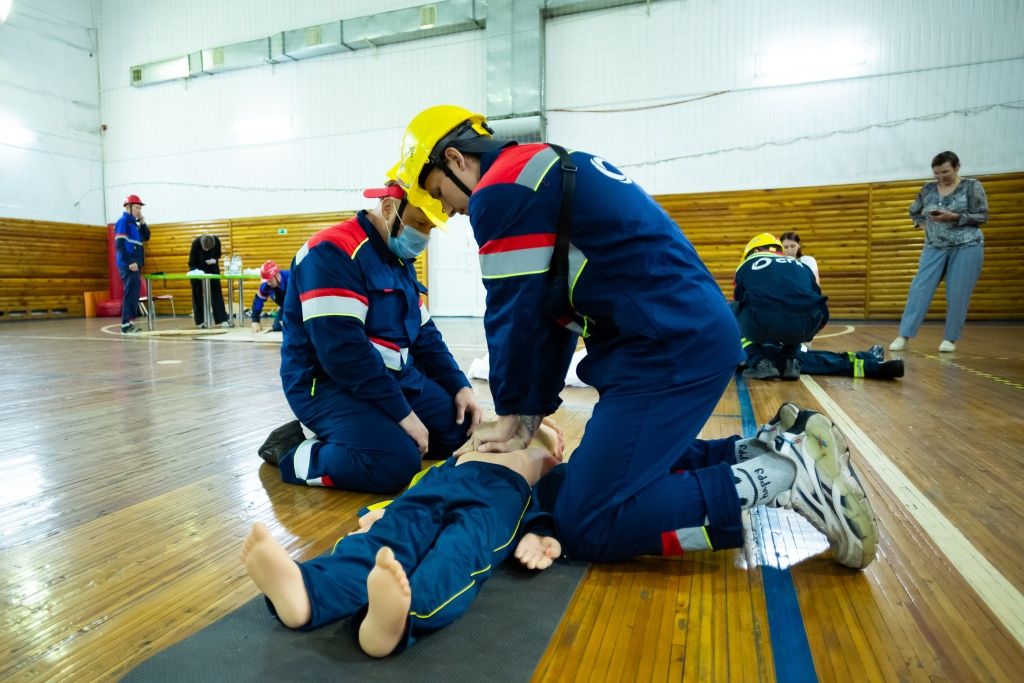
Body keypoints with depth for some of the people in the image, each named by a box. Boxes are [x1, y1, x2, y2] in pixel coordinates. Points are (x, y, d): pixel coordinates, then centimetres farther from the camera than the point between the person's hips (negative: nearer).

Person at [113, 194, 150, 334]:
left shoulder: (134, 223, 19)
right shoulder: (123, 222, -8)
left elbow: (146, 238, 21)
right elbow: (120, 244, -16)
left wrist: (143, 223, 8)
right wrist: (130, 262, -22)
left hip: (135, 263, 9)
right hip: (128, 264, -9)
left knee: (135, 293, 10)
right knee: (130, 293, -11)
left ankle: (130, 322, 15)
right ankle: (126, 325, -11)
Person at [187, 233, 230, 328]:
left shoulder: (216, 241, -22)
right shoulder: (196, 243, -28)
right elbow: (191, 262, -22)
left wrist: (214, 260, -23)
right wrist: (195, 270, -40)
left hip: (212, 268, 2)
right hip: (198, 269, -2)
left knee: (216, 293, -1)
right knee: (199, 295, -1)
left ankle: (222, 320, -2)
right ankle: (200, 321, 4)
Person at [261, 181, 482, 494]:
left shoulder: (401, 260, 11)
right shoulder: (332, 251, -19)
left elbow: (424, 334, 14)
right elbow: (342, 349, -27)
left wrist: (460, 386, 1)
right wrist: (402, 412, -24)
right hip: (328, 383, -9)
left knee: (461, 427, 5)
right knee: (395, 462, -29)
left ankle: (341, 436, 10)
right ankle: (293, 453, -3)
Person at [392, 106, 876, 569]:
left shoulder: (502, 190, -8)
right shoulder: (543, 169, 22)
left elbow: (515, 313, -10)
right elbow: (552, 312, 20)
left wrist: (514, 412, 7)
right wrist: (531, 413, 18)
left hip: (672, 350, -10)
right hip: (697, 333, 10)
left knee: (588, 526, -6)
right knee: (618, 465, 22)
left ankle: (787, 476, -6)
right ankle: (774, 451, 17)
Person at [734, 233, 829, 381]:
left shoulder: (747, 264, 27)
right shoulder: (801, 265, 33)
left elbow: (738, 305, 36)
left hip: (763, 324, -3)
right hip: (805, 325, 4)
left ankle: (760, 363, 12)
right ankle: (789, 362, 20)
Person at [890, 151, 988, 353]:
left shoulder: (972, 186, 0)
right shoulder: (928, 189, 9)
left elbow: (983, 216, -4)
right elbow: (914, 211, 24)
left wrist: (953, 217, -17)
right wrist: (923, 224, 5)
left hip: (967, 246, -3)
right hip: (935, 247, 3)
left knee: (957, 295, -3)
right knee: (920, 289, -8)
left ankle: (950, 339, 7)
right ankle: (904, 336, -9)